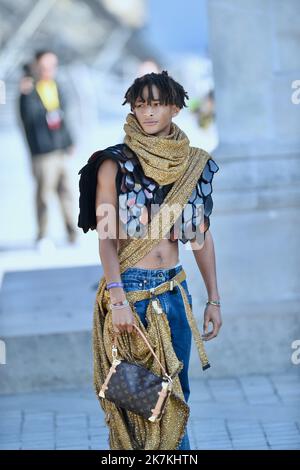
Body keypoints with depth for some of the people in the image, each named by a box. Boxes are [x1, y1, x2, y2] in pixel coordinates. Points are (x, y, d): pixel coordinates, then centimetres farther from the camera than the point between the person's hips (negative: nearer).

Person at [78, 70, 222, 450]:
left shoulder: (194, 165, 7)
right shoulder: (115, 163, -5)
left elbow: (202, 236, 10)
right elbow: (106, 234, -12)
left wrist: (214, 299, 7)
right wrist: (117, 299, -21)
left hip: (175, 288, 4)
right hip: (131, 287, -4)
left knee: (176, 392, 8)